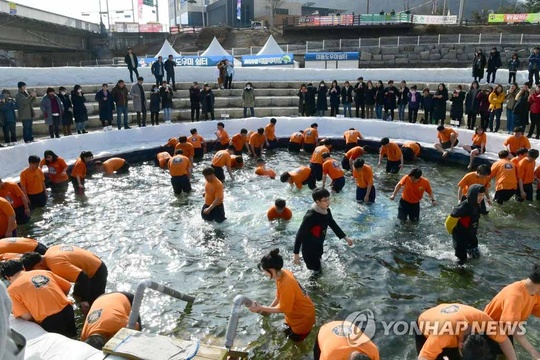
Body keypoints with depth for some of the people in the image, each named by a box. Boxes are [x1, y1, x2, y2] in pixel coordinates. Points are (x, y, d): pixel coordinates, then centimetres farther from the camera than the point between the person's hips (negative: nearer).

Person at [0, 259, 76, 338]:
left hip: (50, 321, -5)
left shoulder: (12, 290, 0)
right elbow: (68, 287, 16)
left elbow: (27, 317, -5)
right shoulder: (43, 272, 12)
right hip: (67, 310, 5)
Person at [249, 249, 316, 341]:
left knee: (295, 340, 11)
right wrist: (268, 309, -1)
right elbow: (279, 296, 4)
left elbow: (282, 309, -24)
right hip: (296, 312, 8)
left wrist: (261, 308, -22)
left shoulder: (286, 285, -37)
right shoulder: (282, 273, -12)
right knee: (288, 334, 23)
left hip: (303, 317, -8)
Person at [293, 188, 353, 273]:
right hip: (309, 248, -8)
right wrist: (296, 253, -25)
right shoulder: (310, 216, -33)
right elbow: (300, 234, -27)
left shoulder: (326, 210, -10)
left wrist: (345, 237, 7)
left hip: (319, 245, 8)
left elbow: (333, 224, 8)